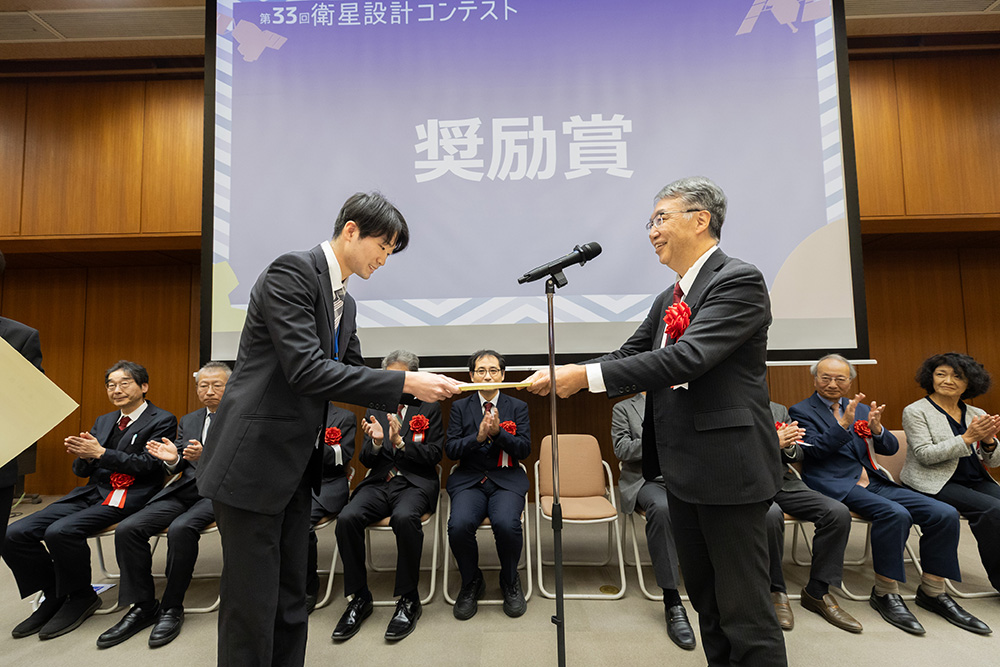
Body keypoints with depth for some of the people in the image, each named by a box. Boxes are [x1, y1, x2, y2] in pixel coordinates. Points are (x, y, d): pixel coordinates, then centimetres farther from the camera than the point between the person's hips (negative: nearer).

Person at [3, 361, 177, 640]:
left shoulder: (162, 420, -2)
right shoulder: (103, 422, 21)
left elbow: (147, 464, -11)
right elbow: (82, 470, 19)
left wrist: (100, 453, -14)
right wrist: (84, 456, -5)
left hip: (129, 497, -8)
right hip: (93, 491, 8)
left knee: (61, 531, -28)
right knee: (14, 534, -6)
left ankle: (81, 598, -3)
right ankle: (55, 595, 11)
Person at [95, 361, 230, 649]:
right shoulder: (188, 421, 21)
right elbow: (179, 467, 19)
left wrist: (205, 457, -24)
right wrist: (173, 459, -6)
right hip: (184, 490, 7)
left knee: (180, 528, -32)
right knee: (127, 529, -13)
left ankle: (172, 608, -11)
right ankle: (143, 607, 1)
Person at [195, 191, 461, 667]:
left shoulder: (345, 303, 12)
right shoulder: (292, 272, -15)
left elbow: (353, 374, 15)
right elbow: (306, 370, -25)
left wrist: (417, 389, 0)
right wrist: (404, 382, -24)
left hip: (296, 467, 9)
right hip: (255, 460, -9)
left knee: (291, 601, 17)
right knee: (252, 606, 3)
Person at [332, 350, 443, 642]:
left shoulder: (428, 409, 8)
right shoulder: (375, 410, 16)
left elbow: (434, 454, 0)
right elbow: (366, 460, 14)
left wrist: (400, 442, -14)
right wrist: (375, 442, -9)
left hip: (415, 483, -3)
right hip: (379, 482, 3)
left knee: (405, 517, -36)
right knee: (347, 518, -26)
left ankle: (408, 599, -16)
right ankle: (358, 598, -7)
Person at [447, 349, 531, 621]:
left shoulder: (518, 407, 9)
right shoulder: (460, 407, 10)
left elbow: (524, 449, 0)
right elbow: (451, 450, 2)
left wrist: (498, 432, -16)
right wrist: (478, 436, -15)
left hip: (506, 479, 0)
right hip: (468, 479, 1)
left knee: (506, 524, -30)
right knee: (459, 526, -28)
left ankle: (510, 581, 3)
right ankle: (471, 583, 4)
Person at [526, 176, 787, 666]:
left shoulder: (739, 280, -13)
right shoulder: (669, 299, 14)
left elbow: (686, 358, -25)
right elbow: (629, 356, 9)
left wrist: (587, 376, -25)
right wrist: (563, 375, -7)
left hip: (728, 469, -8)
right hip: (683, 473, 8)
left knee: (745, 613, 5)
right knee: (707, 604, 21)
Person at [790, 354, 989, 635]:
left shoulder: (860, 408, 19)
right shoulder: (801, 411, 2)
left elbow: (891, 448, 12)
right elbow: (815, 449, -12)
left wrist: (876, 428, -10)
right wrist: (844, 423, -22)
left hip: (873, 481, 7)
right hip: (836, 484, -6)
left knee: (945, 514, -10)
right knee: (895, 514, -31)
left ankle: (932, 591, 5)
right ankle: (884, 593, -15)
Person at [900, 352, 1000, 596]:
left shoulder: (976, 414, 13)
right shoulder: (915, 411, -3)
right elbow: (925, 455, -13)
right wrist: (967, 438, -19)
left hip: (977, 482, 5)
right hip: (936, 484, -5)